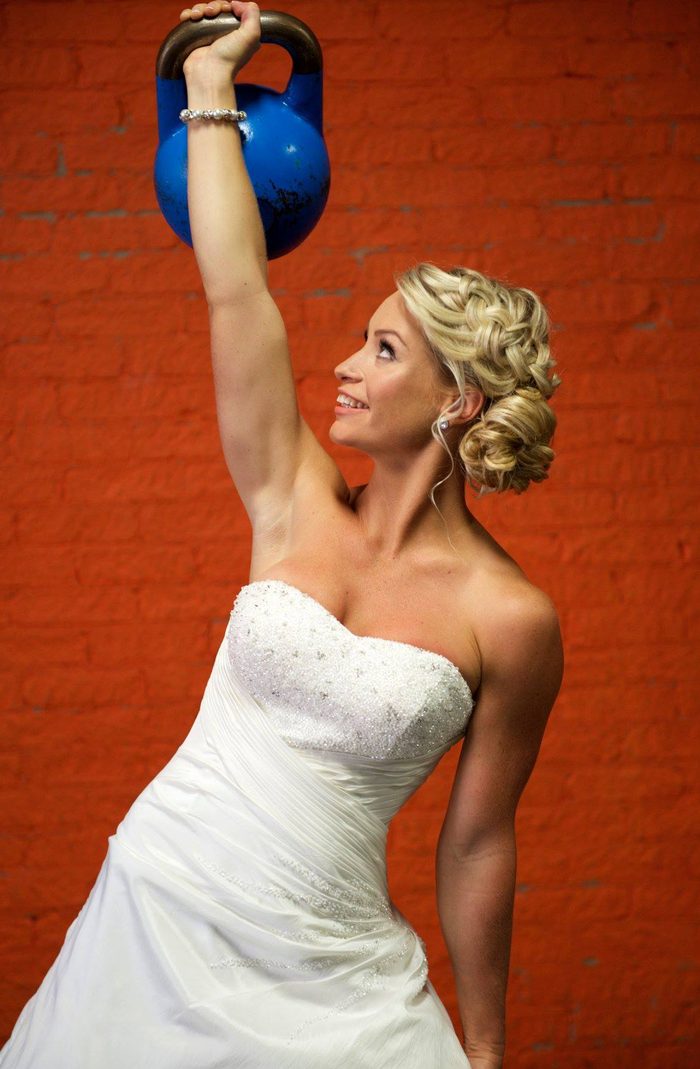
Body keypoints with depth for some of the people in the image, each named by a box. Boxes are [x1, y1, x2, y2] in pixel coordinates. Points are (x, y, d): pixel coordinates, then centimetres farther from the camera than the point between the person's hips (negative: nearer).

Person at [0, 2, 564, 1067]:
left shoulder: (510, 619, -10)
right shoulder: (298, 507, -1)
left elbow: (477, 842, -3)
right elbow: (235, 290, -4)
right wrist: (210, 87, -1)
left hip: (325, 982, -3)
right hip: (157, 909, 3)